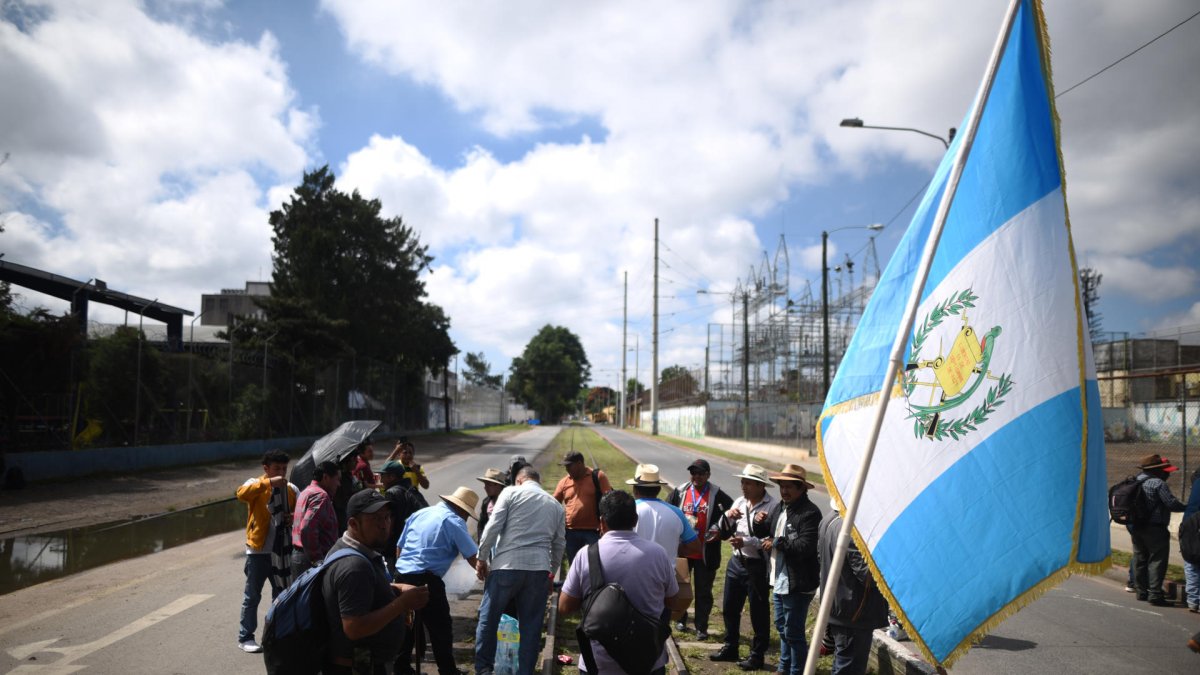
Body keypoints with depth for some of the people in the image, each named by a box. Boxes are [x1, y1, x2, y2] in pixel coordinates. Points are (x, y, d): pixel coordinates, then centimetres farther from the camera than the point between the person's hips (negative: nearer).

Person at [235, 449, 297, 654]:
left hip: (282, 550, 4)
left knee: (281, 593, 15)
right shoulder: (256, 484, -7)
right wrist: (268, 482, -36)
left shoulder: (291, 489, 5)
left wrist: (294, 518, -7)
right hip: (258, 550, -4)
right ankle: (245, 637, 14)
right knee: (252, 595, 4)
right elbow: (242, 494, -29)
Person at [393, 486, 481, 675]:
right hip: (426, 580, -7)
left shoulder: (420, 513, 17)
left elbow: (399, 547, 20)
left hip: (402, 576, 7)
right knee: (441, 629, 5)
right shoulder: (454, 521, -3)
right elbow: (473, 557, -6)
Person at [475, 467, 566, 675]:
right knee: (531, 624, 11)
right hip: (539, 568, 3)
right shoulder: (556, 505, 17)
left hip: (507, 565, -3)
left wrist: (482, 558, 3)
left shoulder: (511, 493, 4)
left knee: (488, 617, 11)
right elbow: (559, 543, 18)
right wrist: (552, 572, 28)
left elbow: (493, 527, -4)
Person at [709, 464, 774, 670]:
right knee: (729, 607, 16)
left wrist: (745, 542, -26)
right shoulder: (739, 502, 6)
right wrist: (728, 516, -10)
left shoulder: (771, 507, -16)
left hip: (757, 566, -7)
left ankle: (757, 654, 21)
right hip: (736, 561, 7)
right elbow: (724, 533, 9)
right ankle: (730, 648, 33)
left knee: (758, 612, 6)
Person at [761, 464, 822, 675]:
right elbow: (768, 533, 20)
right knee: (782, 627, 23)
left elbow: (805, 546, -29)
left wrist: (776, 543, -19)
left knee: (793, 632, 1)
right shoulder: (779, 507, 8)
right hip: (779, 579, 9)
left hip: (797, 584, -9)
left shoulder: (810, 512, -20)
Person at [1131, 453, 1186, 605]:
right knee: (1157, 561, -3)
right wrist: (1187, 508, 0)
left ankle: (1141, 591, 21)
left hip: (1136, 528, 8)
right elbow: (1172, 504, -15)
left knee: (1140, 559, 13)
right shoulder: (1158, 483, -16)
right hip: (1155, 529, -8)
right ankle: (1155, 594, -5)